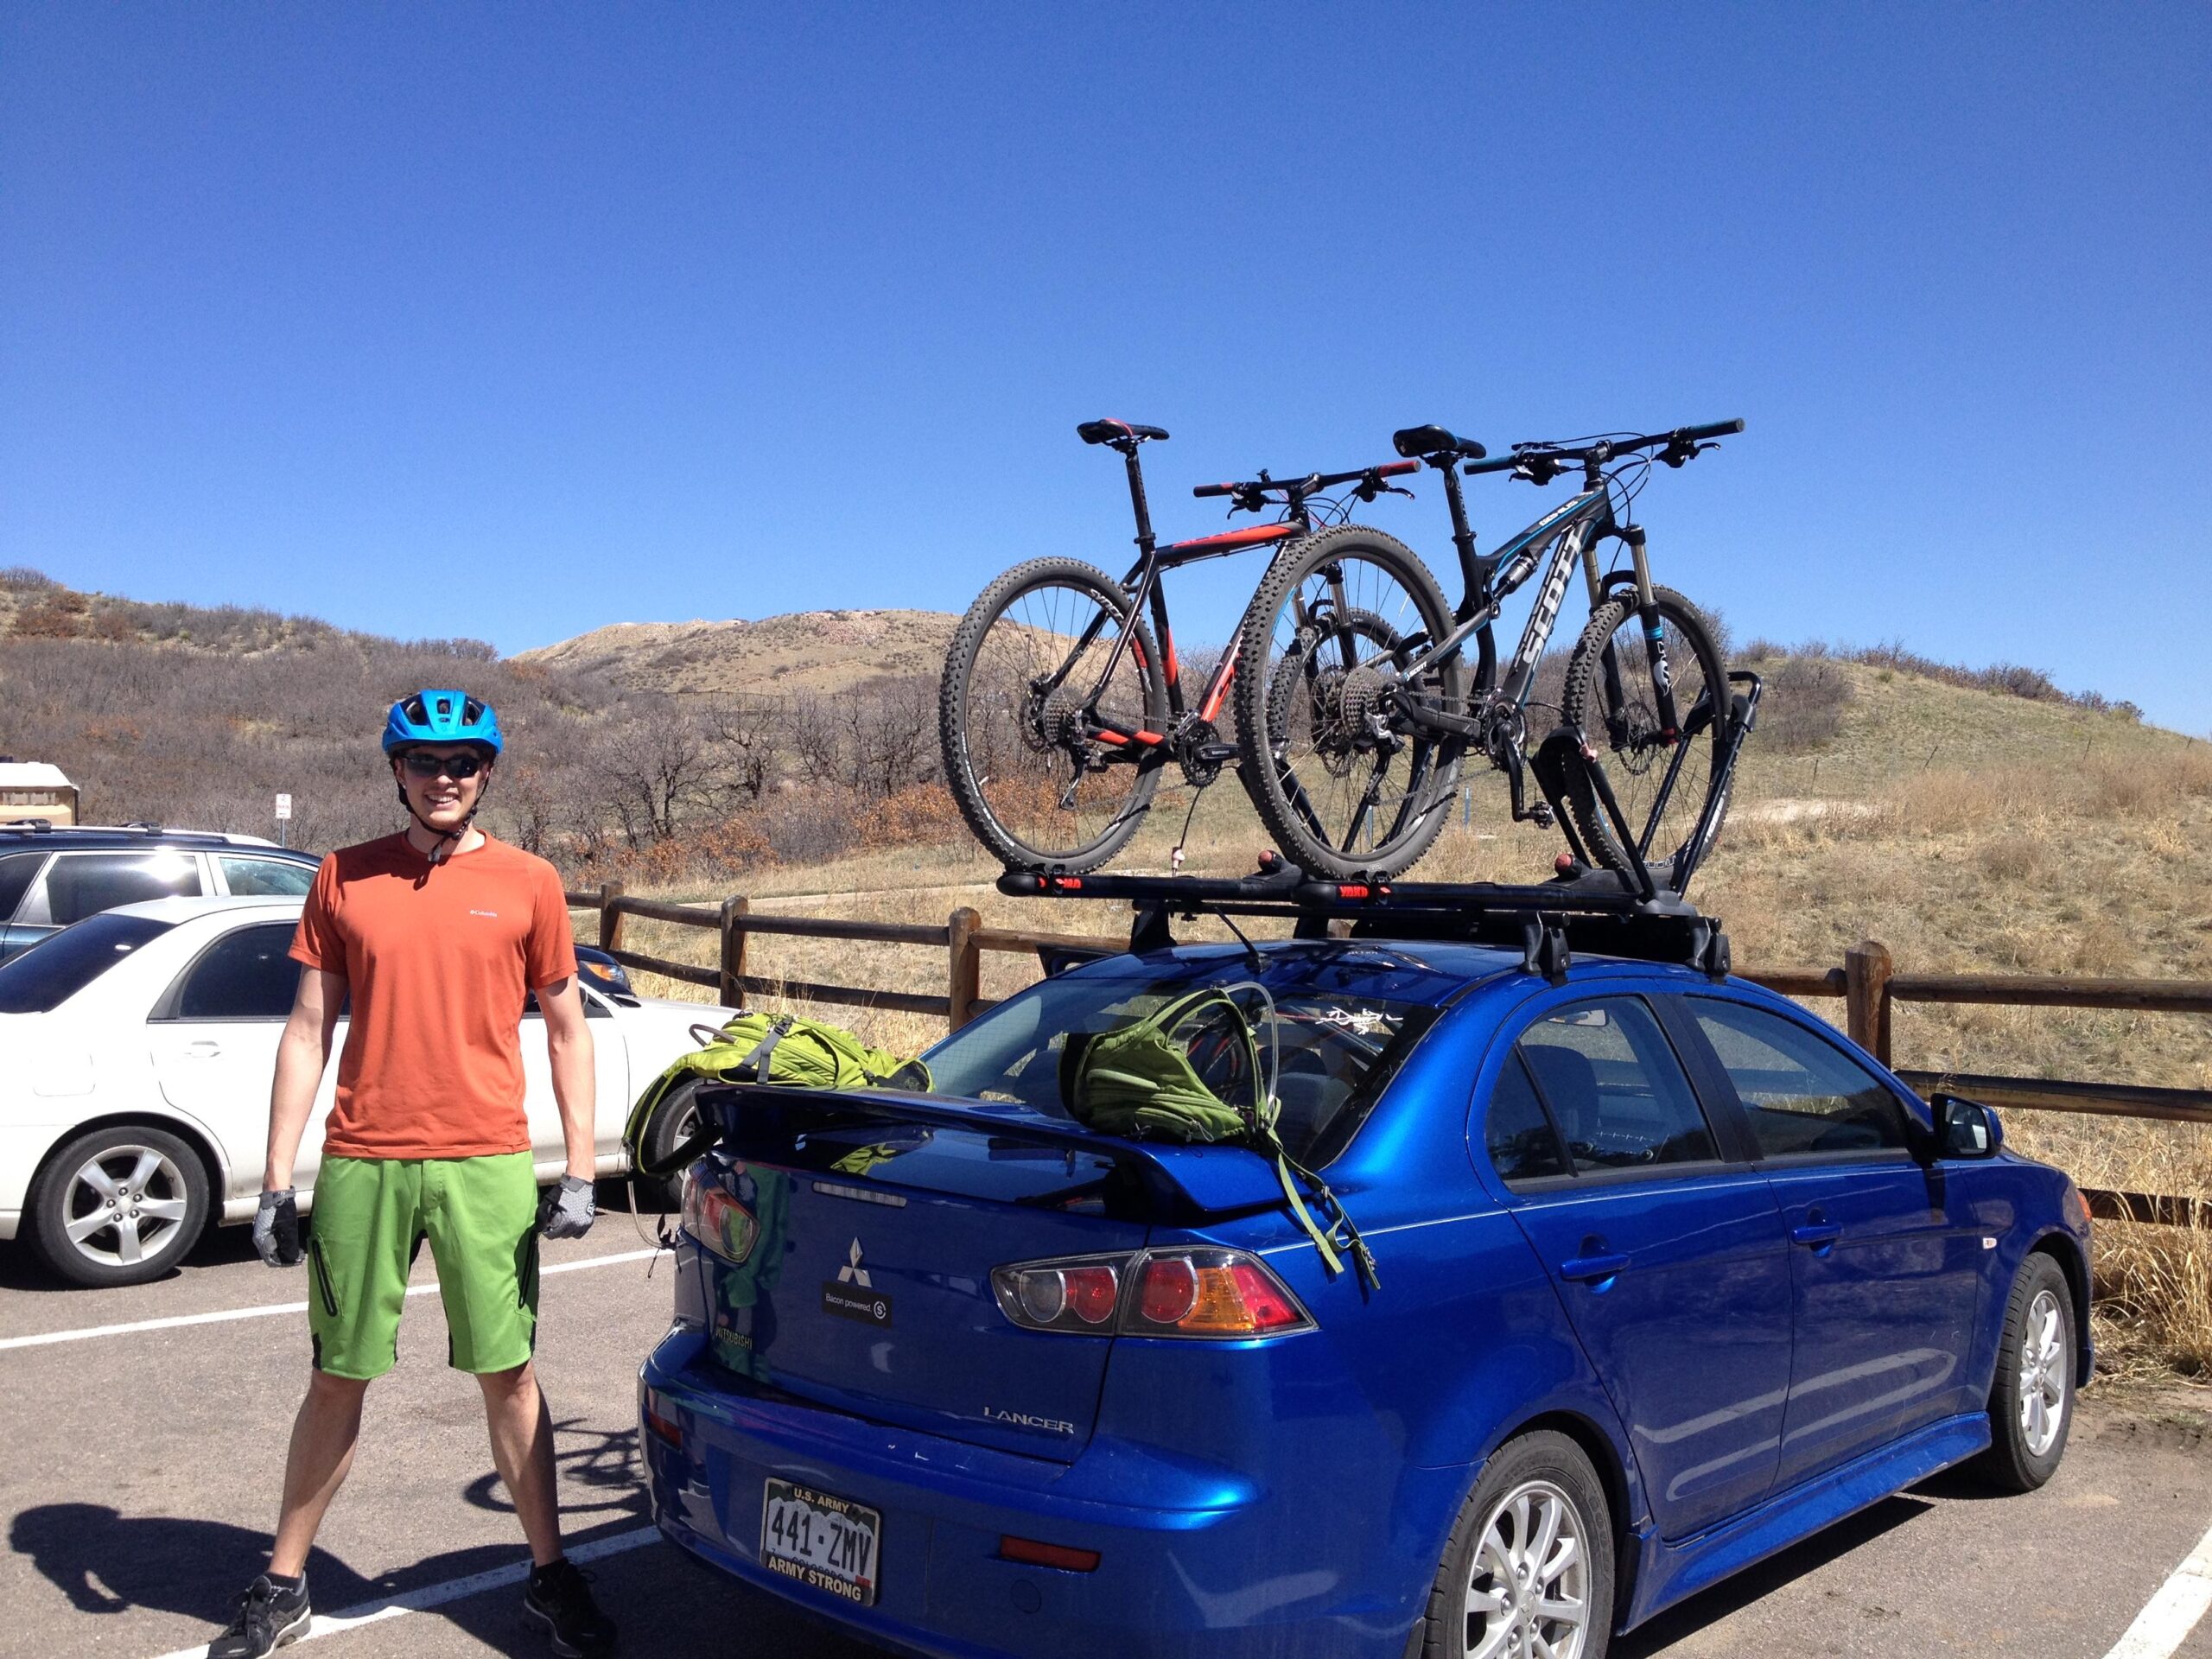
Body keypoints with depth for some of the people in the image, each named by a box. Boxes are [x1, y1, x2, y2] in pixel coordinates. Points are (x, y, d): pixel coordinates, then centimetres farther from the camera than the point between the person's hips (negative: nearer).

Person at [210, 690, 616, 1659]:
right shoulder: (344, 879, 5)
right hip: (360, 1165, 1)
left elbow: (567, 1032, 6)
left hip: (487, 1164, -1)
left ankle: (549, 1576, 21)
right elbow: (307, 1032, 7)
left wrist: (580, 1172, -1)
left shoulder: (526, 883, 2)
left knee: (509, 1375, 6)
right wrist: (276, 1181, 2)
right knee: (337, 1380, 11)